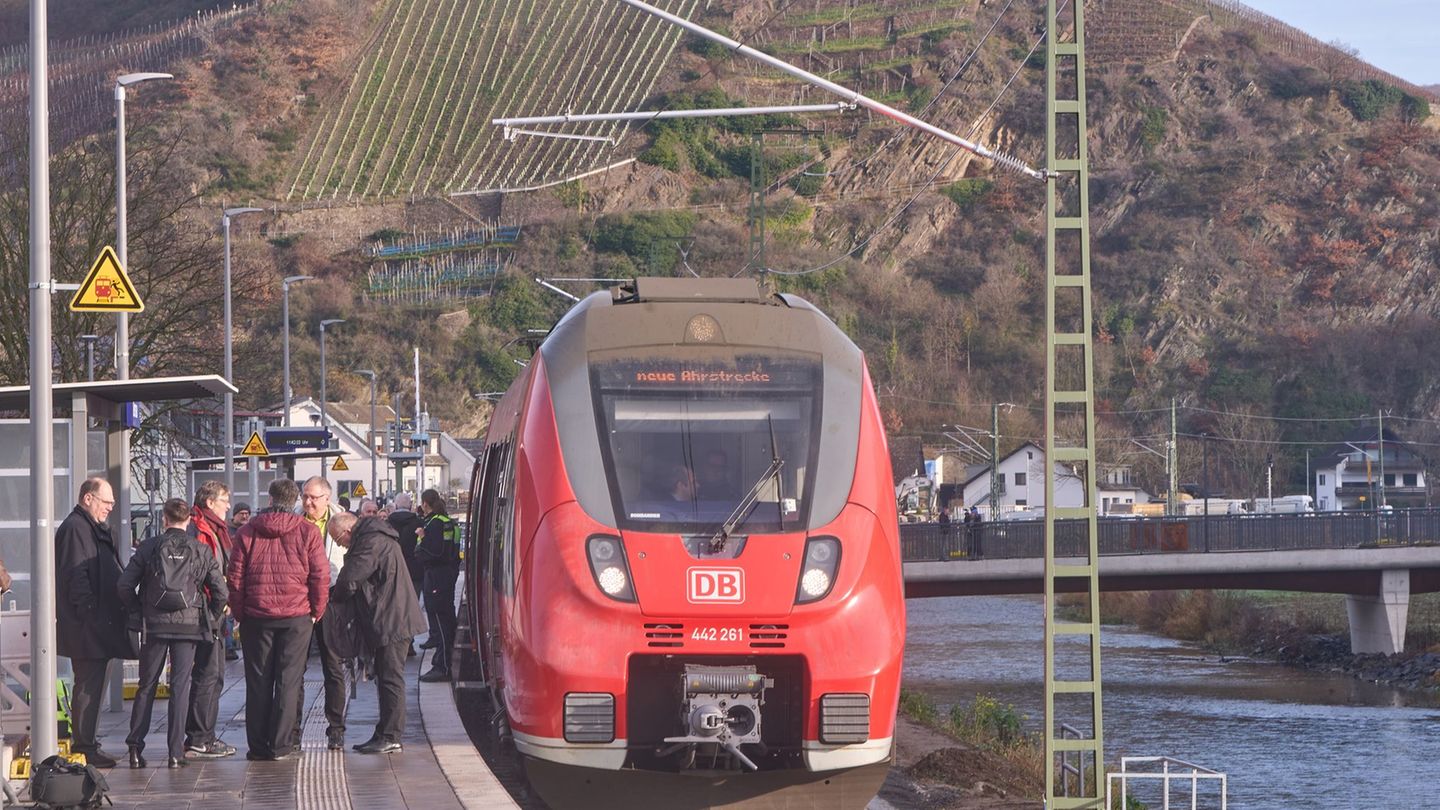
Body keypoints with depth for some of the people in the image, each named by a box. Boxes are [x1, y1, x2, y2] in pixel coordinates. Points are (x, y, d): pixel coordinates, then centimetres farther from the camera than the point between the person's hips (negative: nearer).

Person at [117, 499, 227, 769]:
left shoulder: (149, 547, 0)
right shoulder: (201, 550, 1)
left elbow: (124, 585, -4)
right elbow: (220, 592, -3)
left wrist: (138, 612, 9)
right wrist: (210, 619, 11)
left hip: (154, 625, 0)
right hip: (189, 625, 0)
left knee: (146, 687, 10)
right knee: (180, 686, 2)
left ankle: (135, 748, 8)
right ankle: (176, 752, -3)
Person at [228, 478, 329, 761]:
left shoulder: (249, 530, 2)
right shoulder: (307, 531, -1)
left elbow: (235, 575, 2)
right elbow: (321, 575, -3)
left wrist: (239, 611, 10)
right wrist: (316, 611, 7)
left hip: (256, 618, 1)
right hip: (296, 618, -1)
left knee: (258, 682, 7)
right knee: (289, 680, 2)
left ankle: (258, 745, 7)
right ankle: (282, 745, -1)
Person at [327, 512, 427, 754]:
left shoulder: (372, 542, -16)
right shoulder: (374, 537, 18)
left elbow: (349, 581, -17)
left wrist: (335, 599, 1)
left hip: (390, 622, -11)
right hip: (391, 622, 11)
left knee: (390, 678, -7)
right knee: (386, 678, 13)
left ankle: (390, 737, -6)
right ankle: (385, 734, 18)